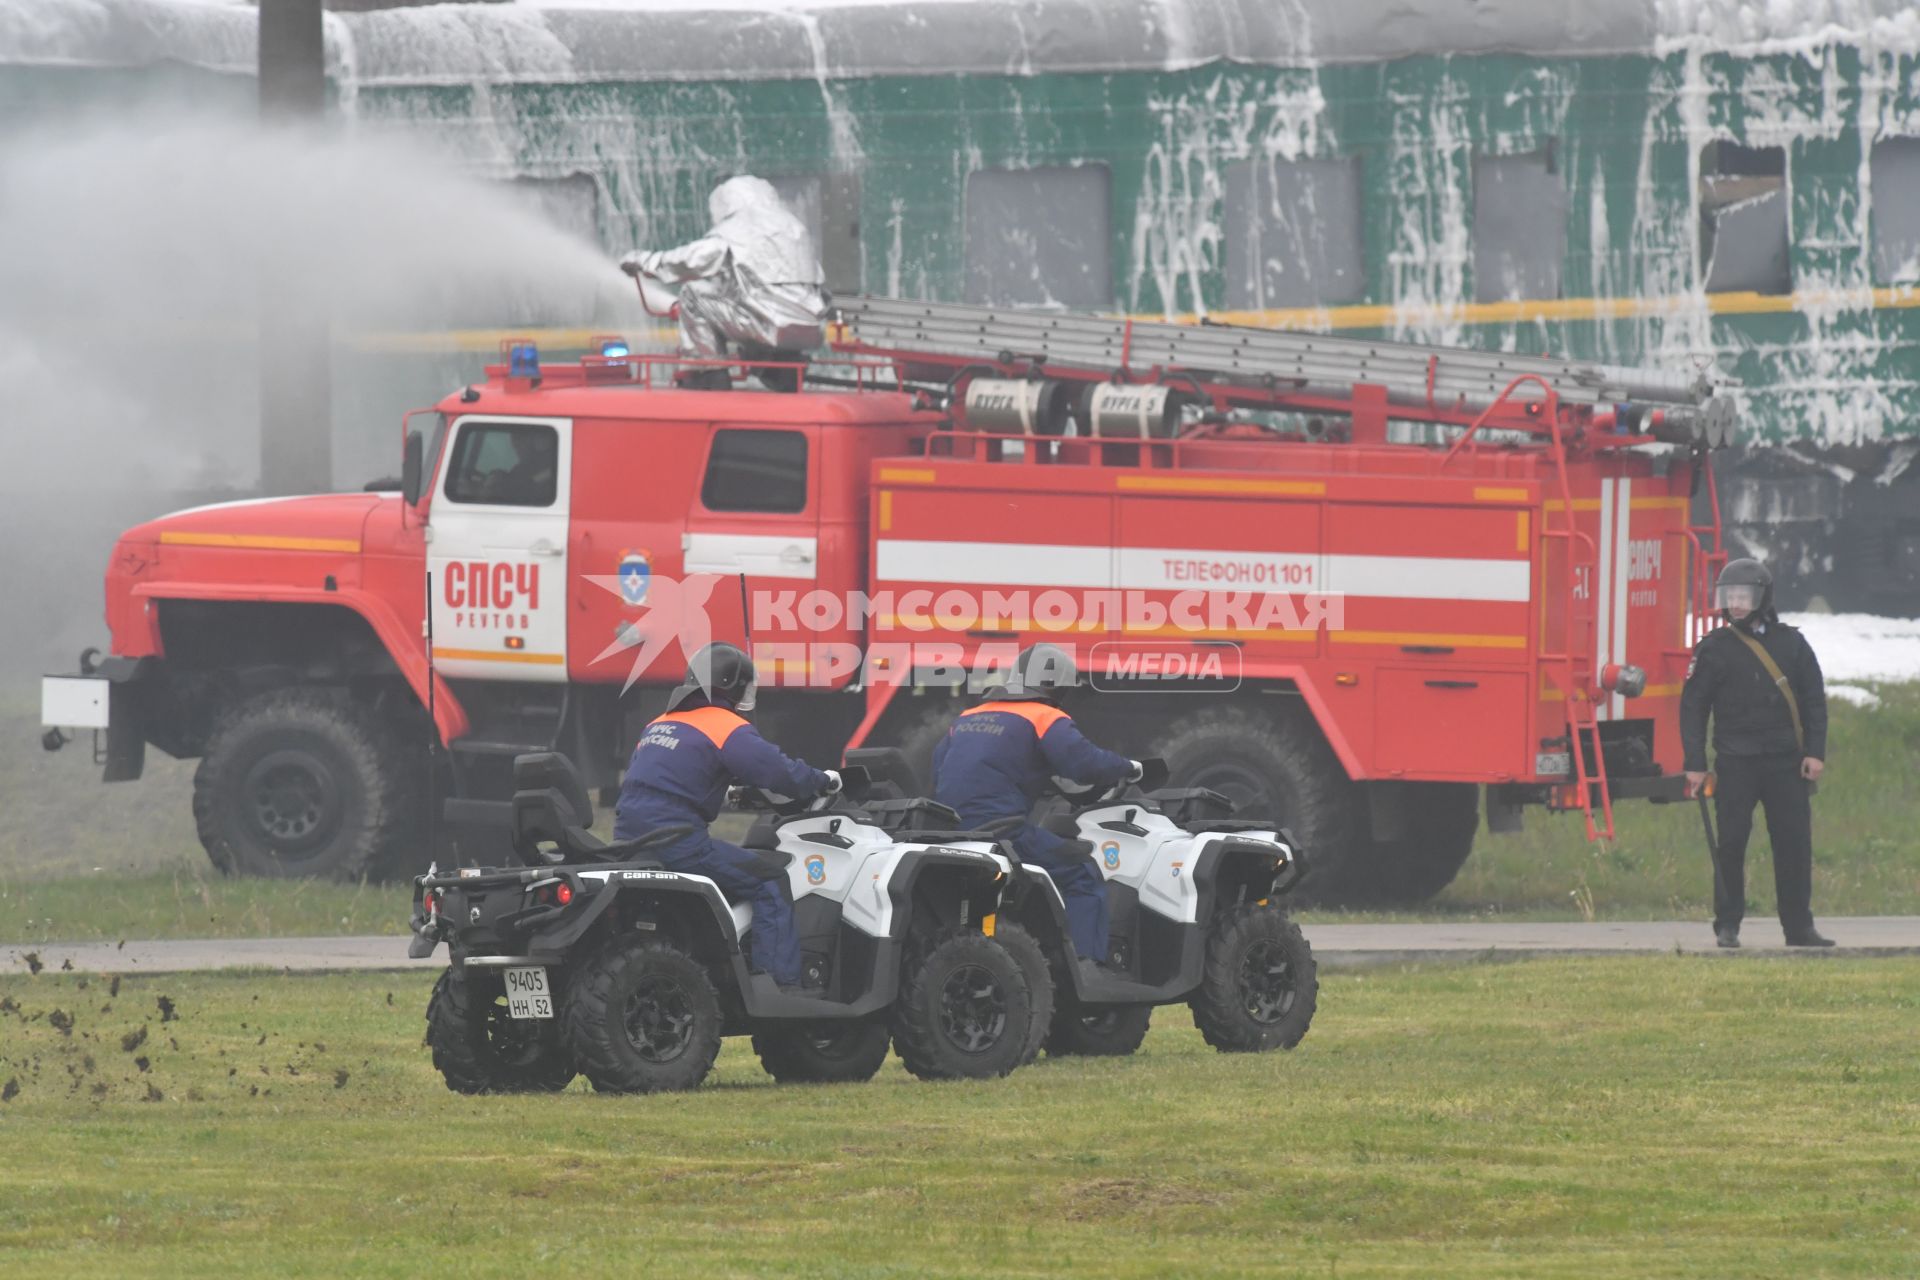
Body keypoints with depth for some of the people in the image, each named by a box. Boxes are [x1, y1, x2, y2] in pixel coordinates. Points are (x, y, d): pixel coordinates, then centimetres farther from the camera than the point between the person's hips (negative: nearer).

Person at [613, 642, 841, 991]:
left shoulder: (659, 725, 20)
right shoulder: (727, 728, -6)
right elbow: (780, 772, -12)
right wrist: (824, 781, 6)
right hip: (677, 842, -8)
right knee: (770, 880, -2)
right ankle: (781, 982, -11)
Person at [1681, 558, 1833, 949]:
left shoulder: (1791, 644, 9)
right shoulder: (1714, 649, 3)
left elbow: (1814, 701, 12)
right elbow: (1693, 707, 4)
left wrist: (1815, 752, 2)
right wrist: (1695, 763, -2)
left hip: (1786, 762, 2)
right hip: (1736, 762, -2)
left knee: (1794, 843, 0)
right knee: (1731, 844, -3)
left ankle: (1799, 926, 7)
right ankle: (1727, 925, 6)